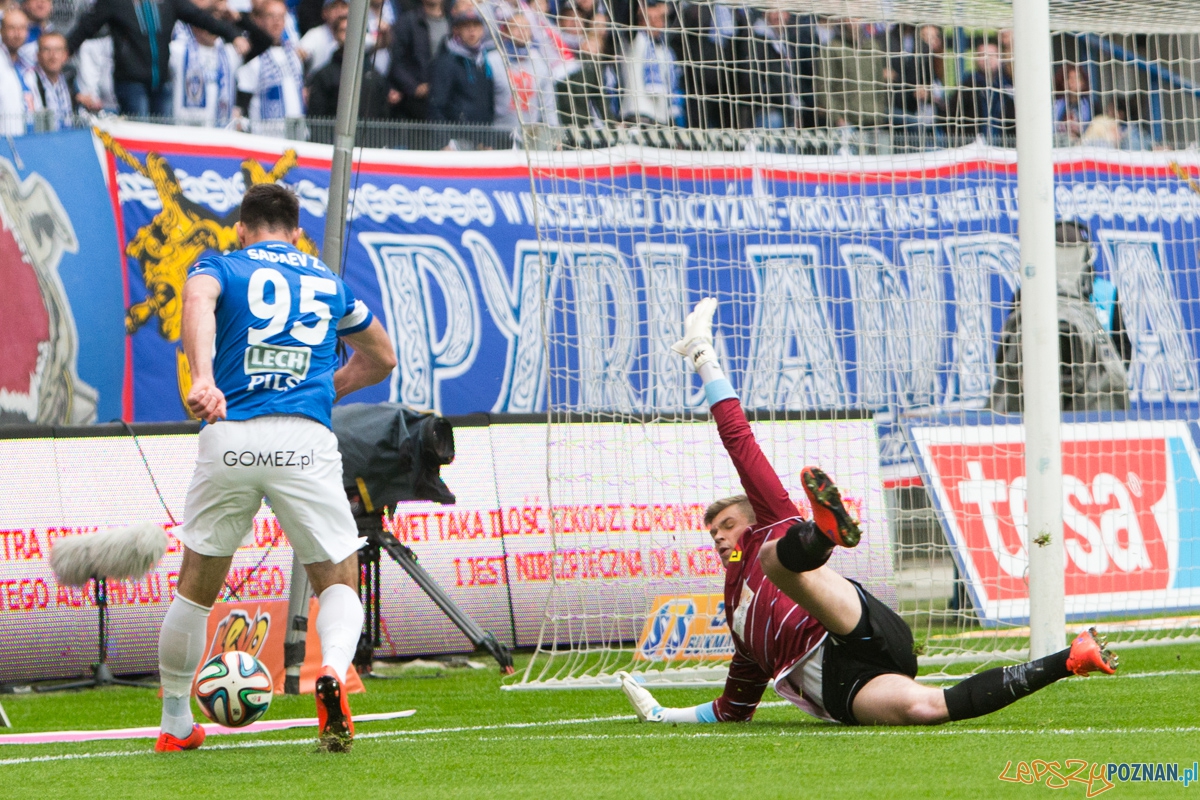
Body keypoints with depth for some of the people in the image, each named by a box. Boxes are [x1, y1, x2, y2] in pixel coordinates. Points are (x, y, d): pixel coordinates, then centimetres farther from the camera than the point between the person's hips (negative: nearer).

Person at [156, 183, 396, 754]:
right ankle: (333, 670, -22)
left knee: (197, 585, 16)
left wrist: (202, 379, -28)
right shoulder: (328, 282, 22)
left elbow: (198, 303, -13)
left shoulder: (221, 267, 13)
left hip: (229, 436, 0)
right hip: (306, 443, 0)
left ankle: (175, 724, 24)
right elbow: (381, 358, 37)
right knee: (339, 581, 9)